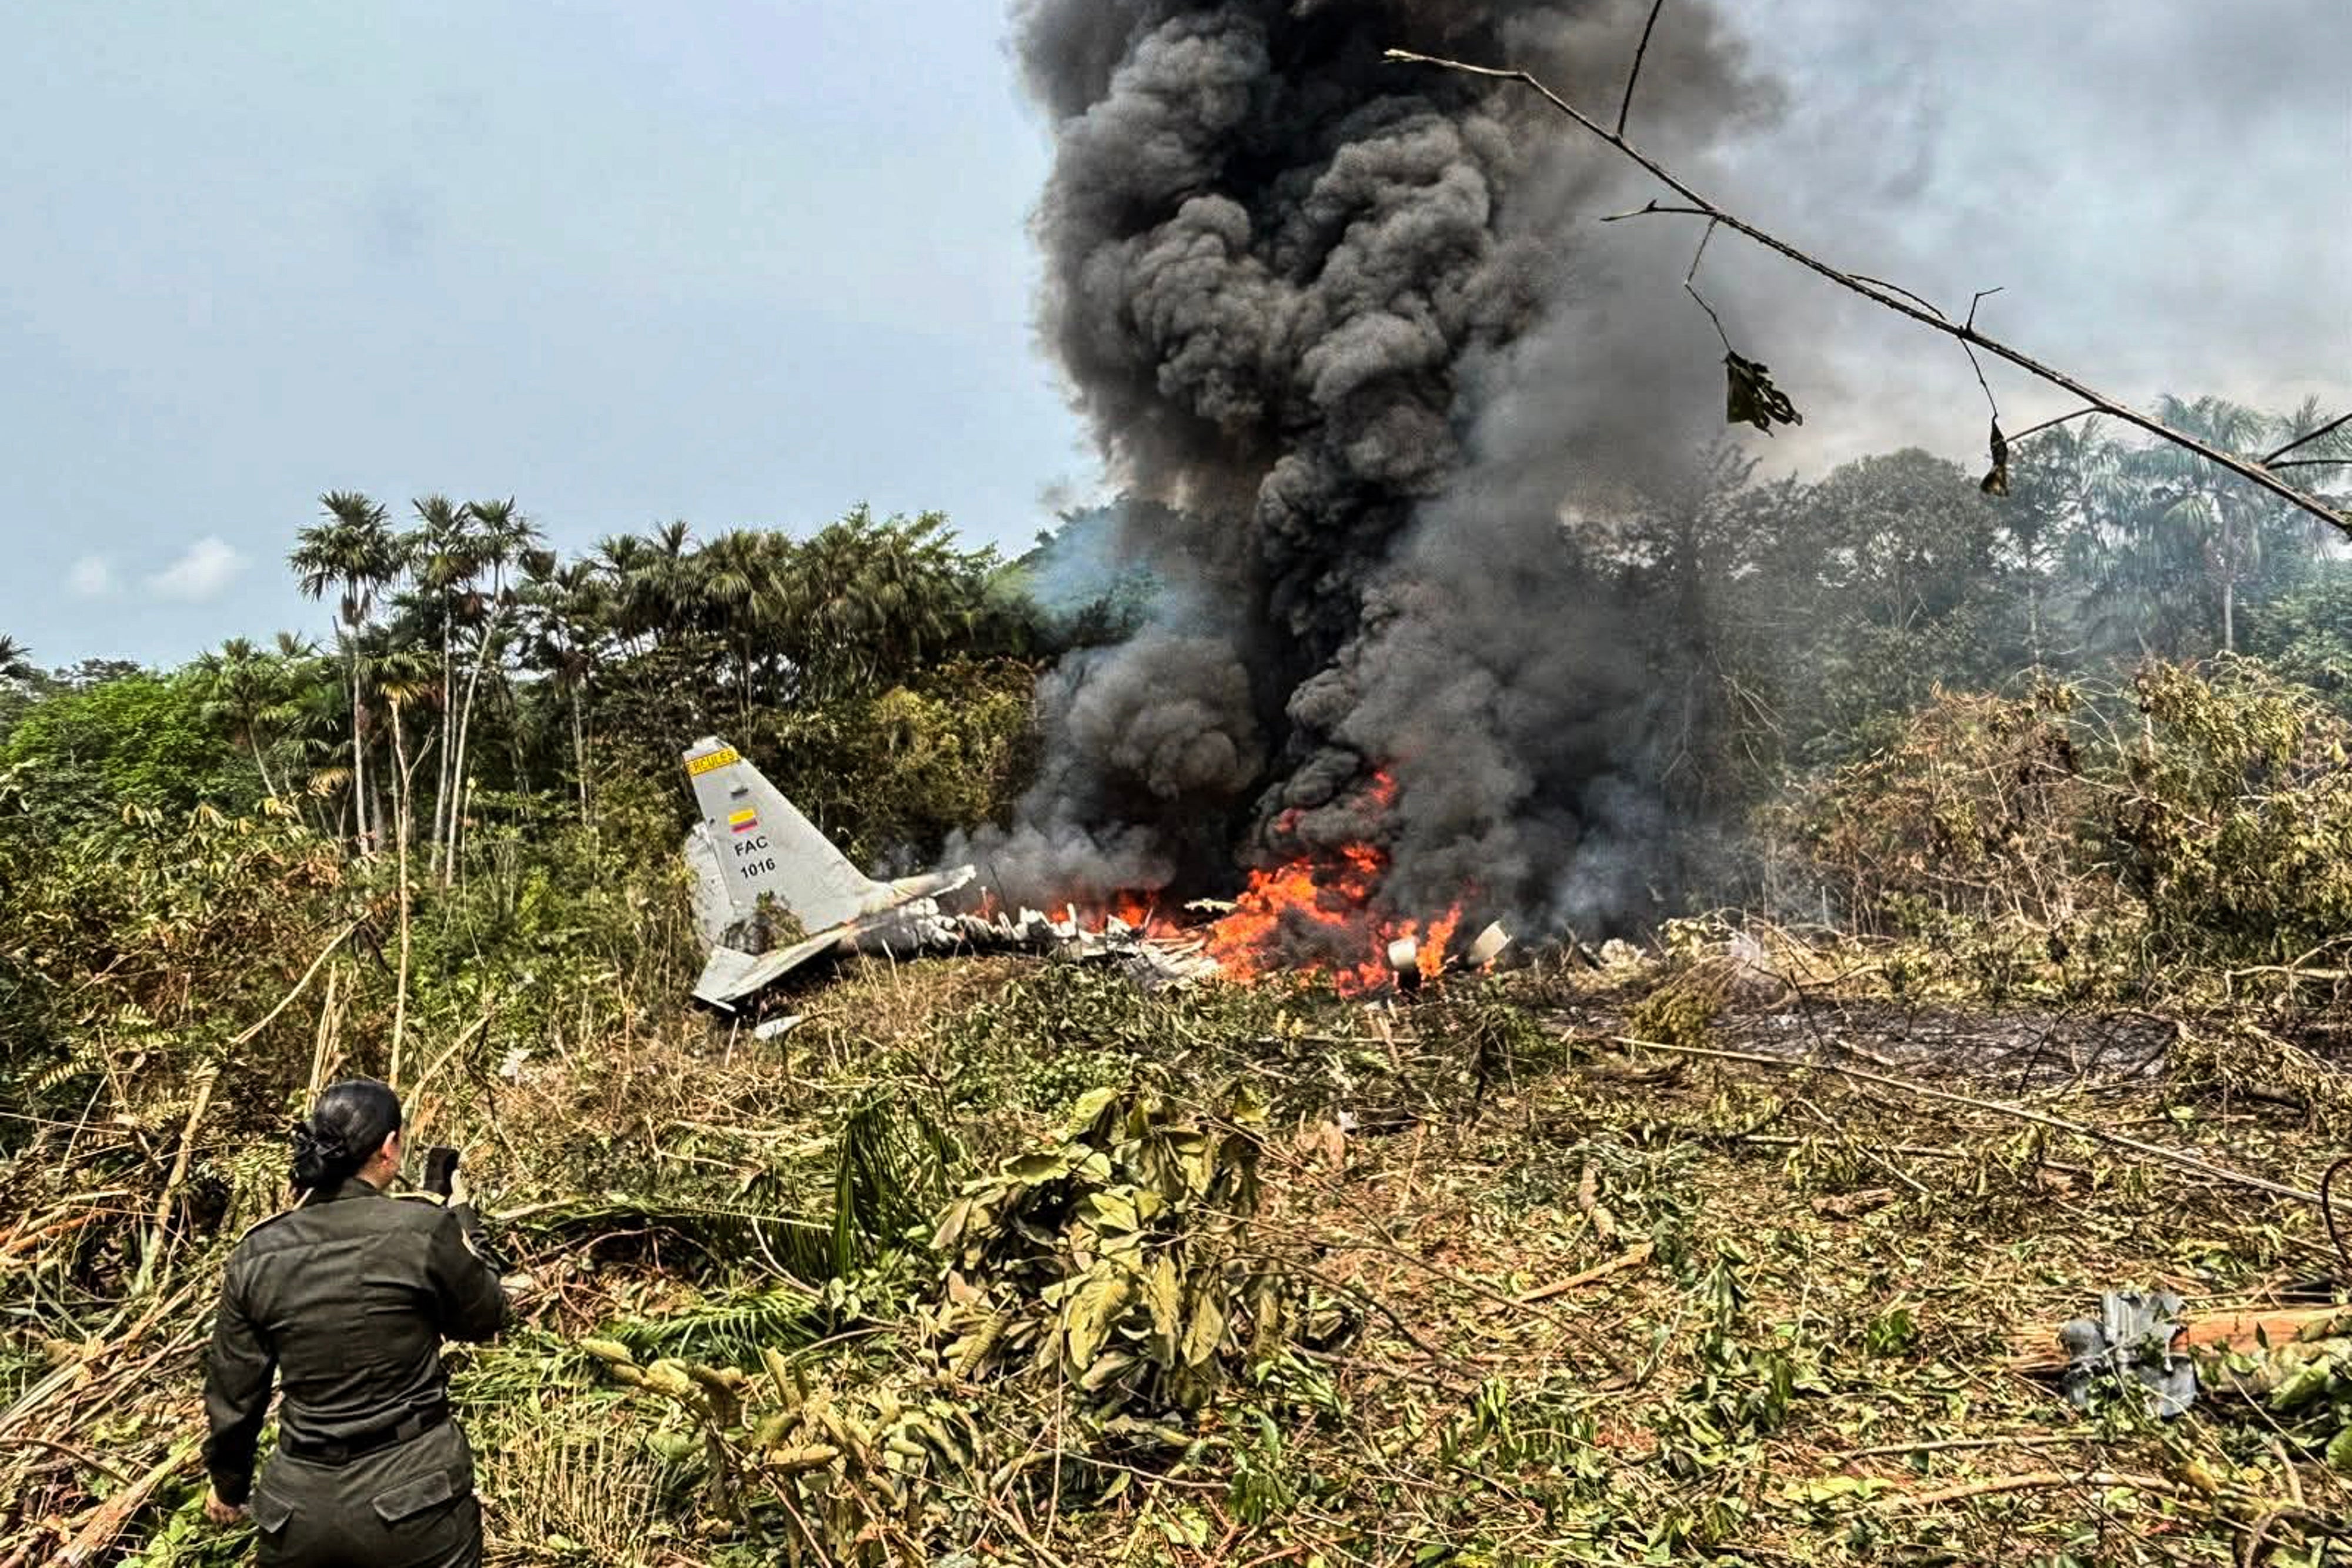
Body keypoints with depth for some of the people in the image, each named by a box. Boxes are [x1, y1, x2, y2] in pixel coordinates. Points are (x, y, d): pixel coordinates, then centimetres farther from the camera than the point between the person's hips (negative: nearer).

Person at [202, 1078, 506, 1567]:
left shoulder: (257, 1254, -3)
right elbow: (485, 1319, 3)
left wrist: (228, 1483, 24)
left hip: (298, 1507, 4)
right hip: (414, 1499, -3)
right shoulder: (424, 1232, -15)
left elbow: (233, 1393, 7)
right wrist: (460, 1220, 16)